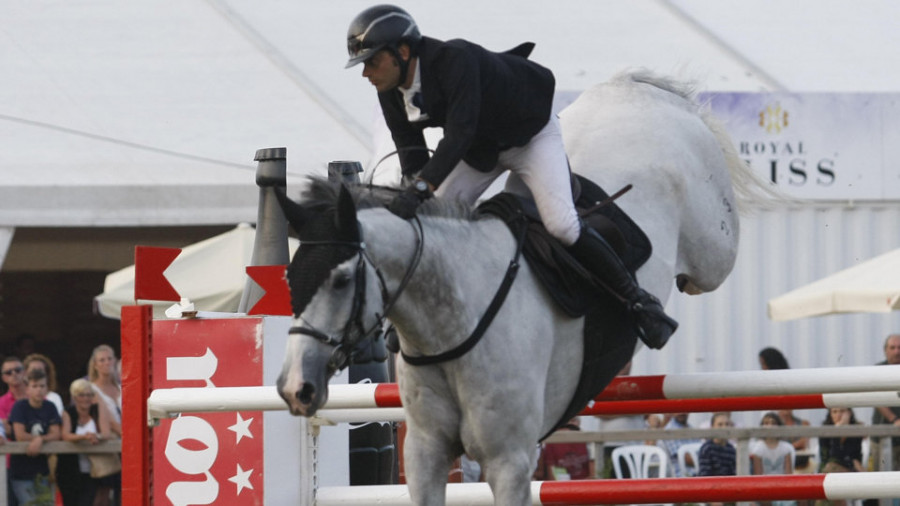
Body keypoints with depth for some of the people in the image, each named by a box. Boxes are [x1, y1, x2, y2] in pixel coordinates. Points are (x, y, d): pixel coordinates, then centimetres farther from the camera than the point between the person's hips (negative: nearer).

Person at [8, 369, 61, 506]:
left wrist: (40, 440, -21)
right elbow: (20, 435, -15)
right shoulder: (20, 406, -7)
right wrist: (45, 437, -5)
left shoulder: (50, 407, 5)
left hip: (42, 468, 4)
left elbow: (56, 435, -1)